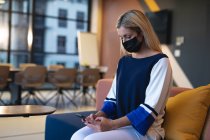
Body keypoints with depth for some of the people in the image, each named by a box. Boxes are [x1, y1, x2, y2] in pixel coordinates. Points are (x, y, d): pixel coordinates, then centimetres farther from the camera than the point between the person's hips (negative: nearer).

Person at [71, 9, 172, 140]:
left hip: (143, 129, -6)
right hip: (118, 122, 6)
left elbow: (150, 107, -17)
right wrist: (100, 114, -5)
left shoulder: (160, 62, -9)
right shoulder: (124, 61, 13)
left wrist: (113, 124, -21)